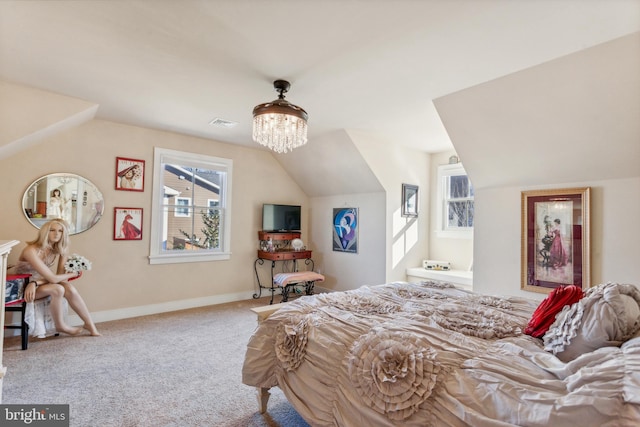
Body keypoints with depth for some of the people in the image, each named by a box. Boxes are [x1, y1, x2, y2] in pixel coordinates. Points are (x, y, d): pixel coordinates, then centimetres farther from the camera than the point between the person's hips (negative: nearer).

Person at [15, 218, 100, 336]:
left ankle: (90, 324, -15)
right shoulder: (32, 251, -27)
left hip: (39, 284, 5)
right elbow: (53, 278, -29)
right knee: (58, 289, -31)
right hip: (24, 287, -5)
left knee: (70, 288, -23)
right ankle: (60, 326, -10)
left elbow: (53, 278, -11)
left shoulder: (59, 249, -7)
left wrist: (35, 283, -29)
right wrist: (75, 274, -14)